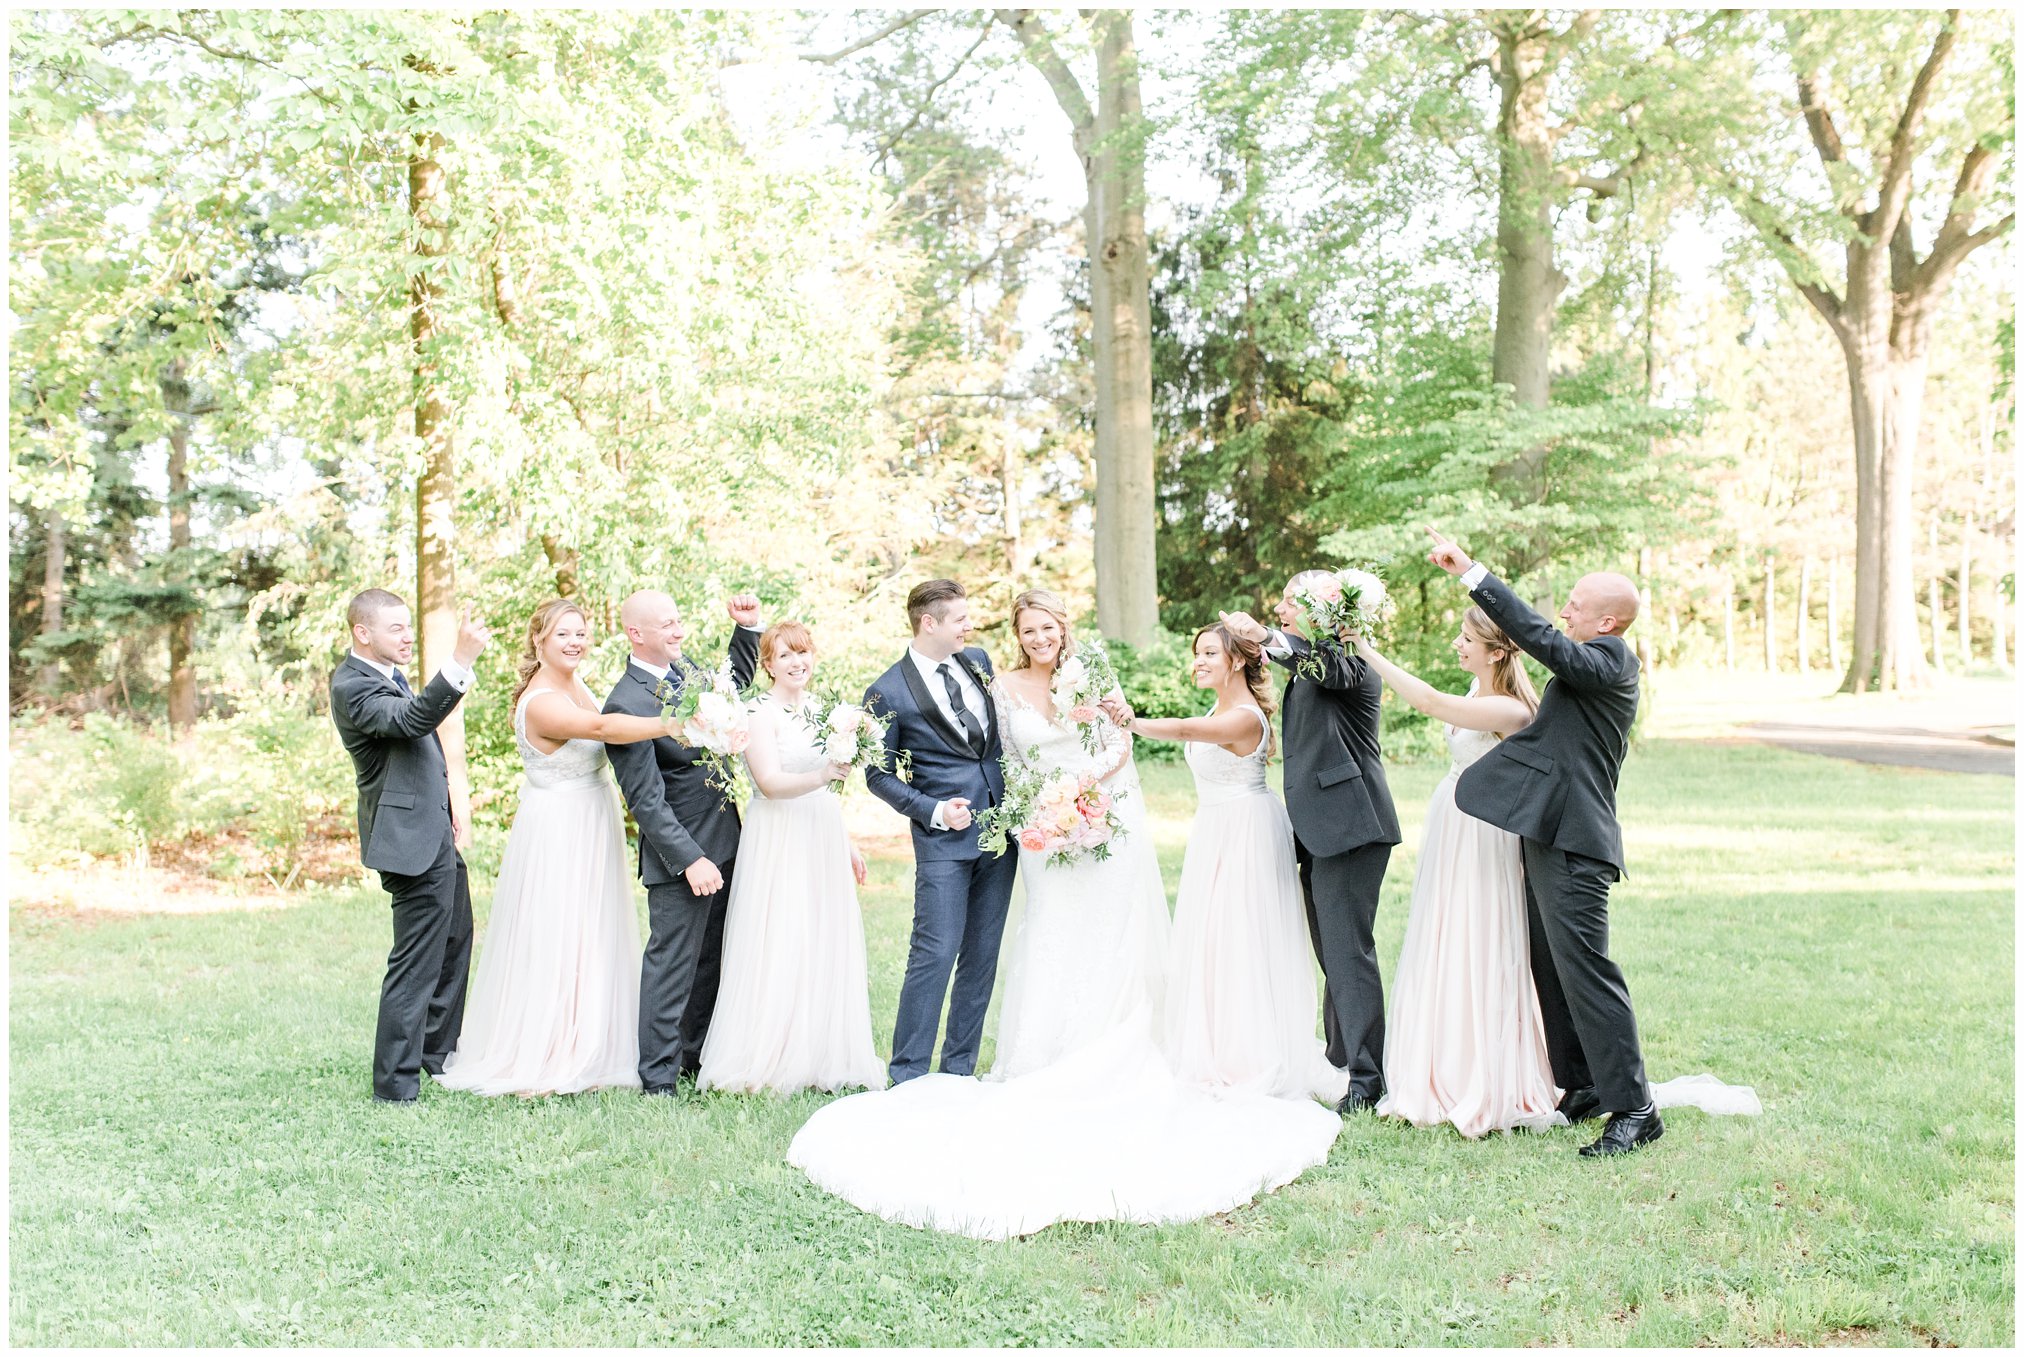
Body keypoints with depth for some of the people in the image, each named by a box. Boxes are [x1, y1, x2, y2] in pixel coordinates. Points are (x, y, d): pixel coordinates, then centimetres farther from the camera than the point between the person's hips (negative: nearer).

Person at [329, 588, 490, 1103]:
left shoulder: (386, 675, 14)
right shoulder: (353, 686, -18)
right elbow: (413, 719, -36)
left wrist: (453, 809, 20)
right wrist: (461, 661, -47)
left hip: (437, 833, 11)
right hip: (411, 839, -11)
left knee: (454, 945, 22)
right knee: (416, 962, -8)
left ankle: (441, 1052, 36)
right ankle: (395, 1082, -1)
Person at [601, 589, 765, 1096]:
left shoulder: (683, 669, 5)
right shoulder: (626, 705, -19)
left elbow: (735, 681, 27)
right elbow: (647, 800, -21)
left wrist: (748, 627, 11)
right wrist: (689, 859, -23)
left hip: (723, 842, 9)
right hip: (680, 853, -9)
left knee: (711, 961, 17)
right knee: (672, 963, -2)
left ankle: (697, 1055, 30)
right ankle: (657, 1077, 8)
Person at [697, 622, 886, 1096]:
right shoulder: (761, 714, -8)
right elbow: (770, 783, -19)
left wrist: (847, 842, 21)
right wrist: (821, 776, -34)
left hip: (824, 842, 7)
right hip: (779, 844, -7)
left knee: (826, 948, 8)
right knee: (779, 950, -6)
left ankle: (822, 1058, 17)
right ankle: (767, 1062, 3)